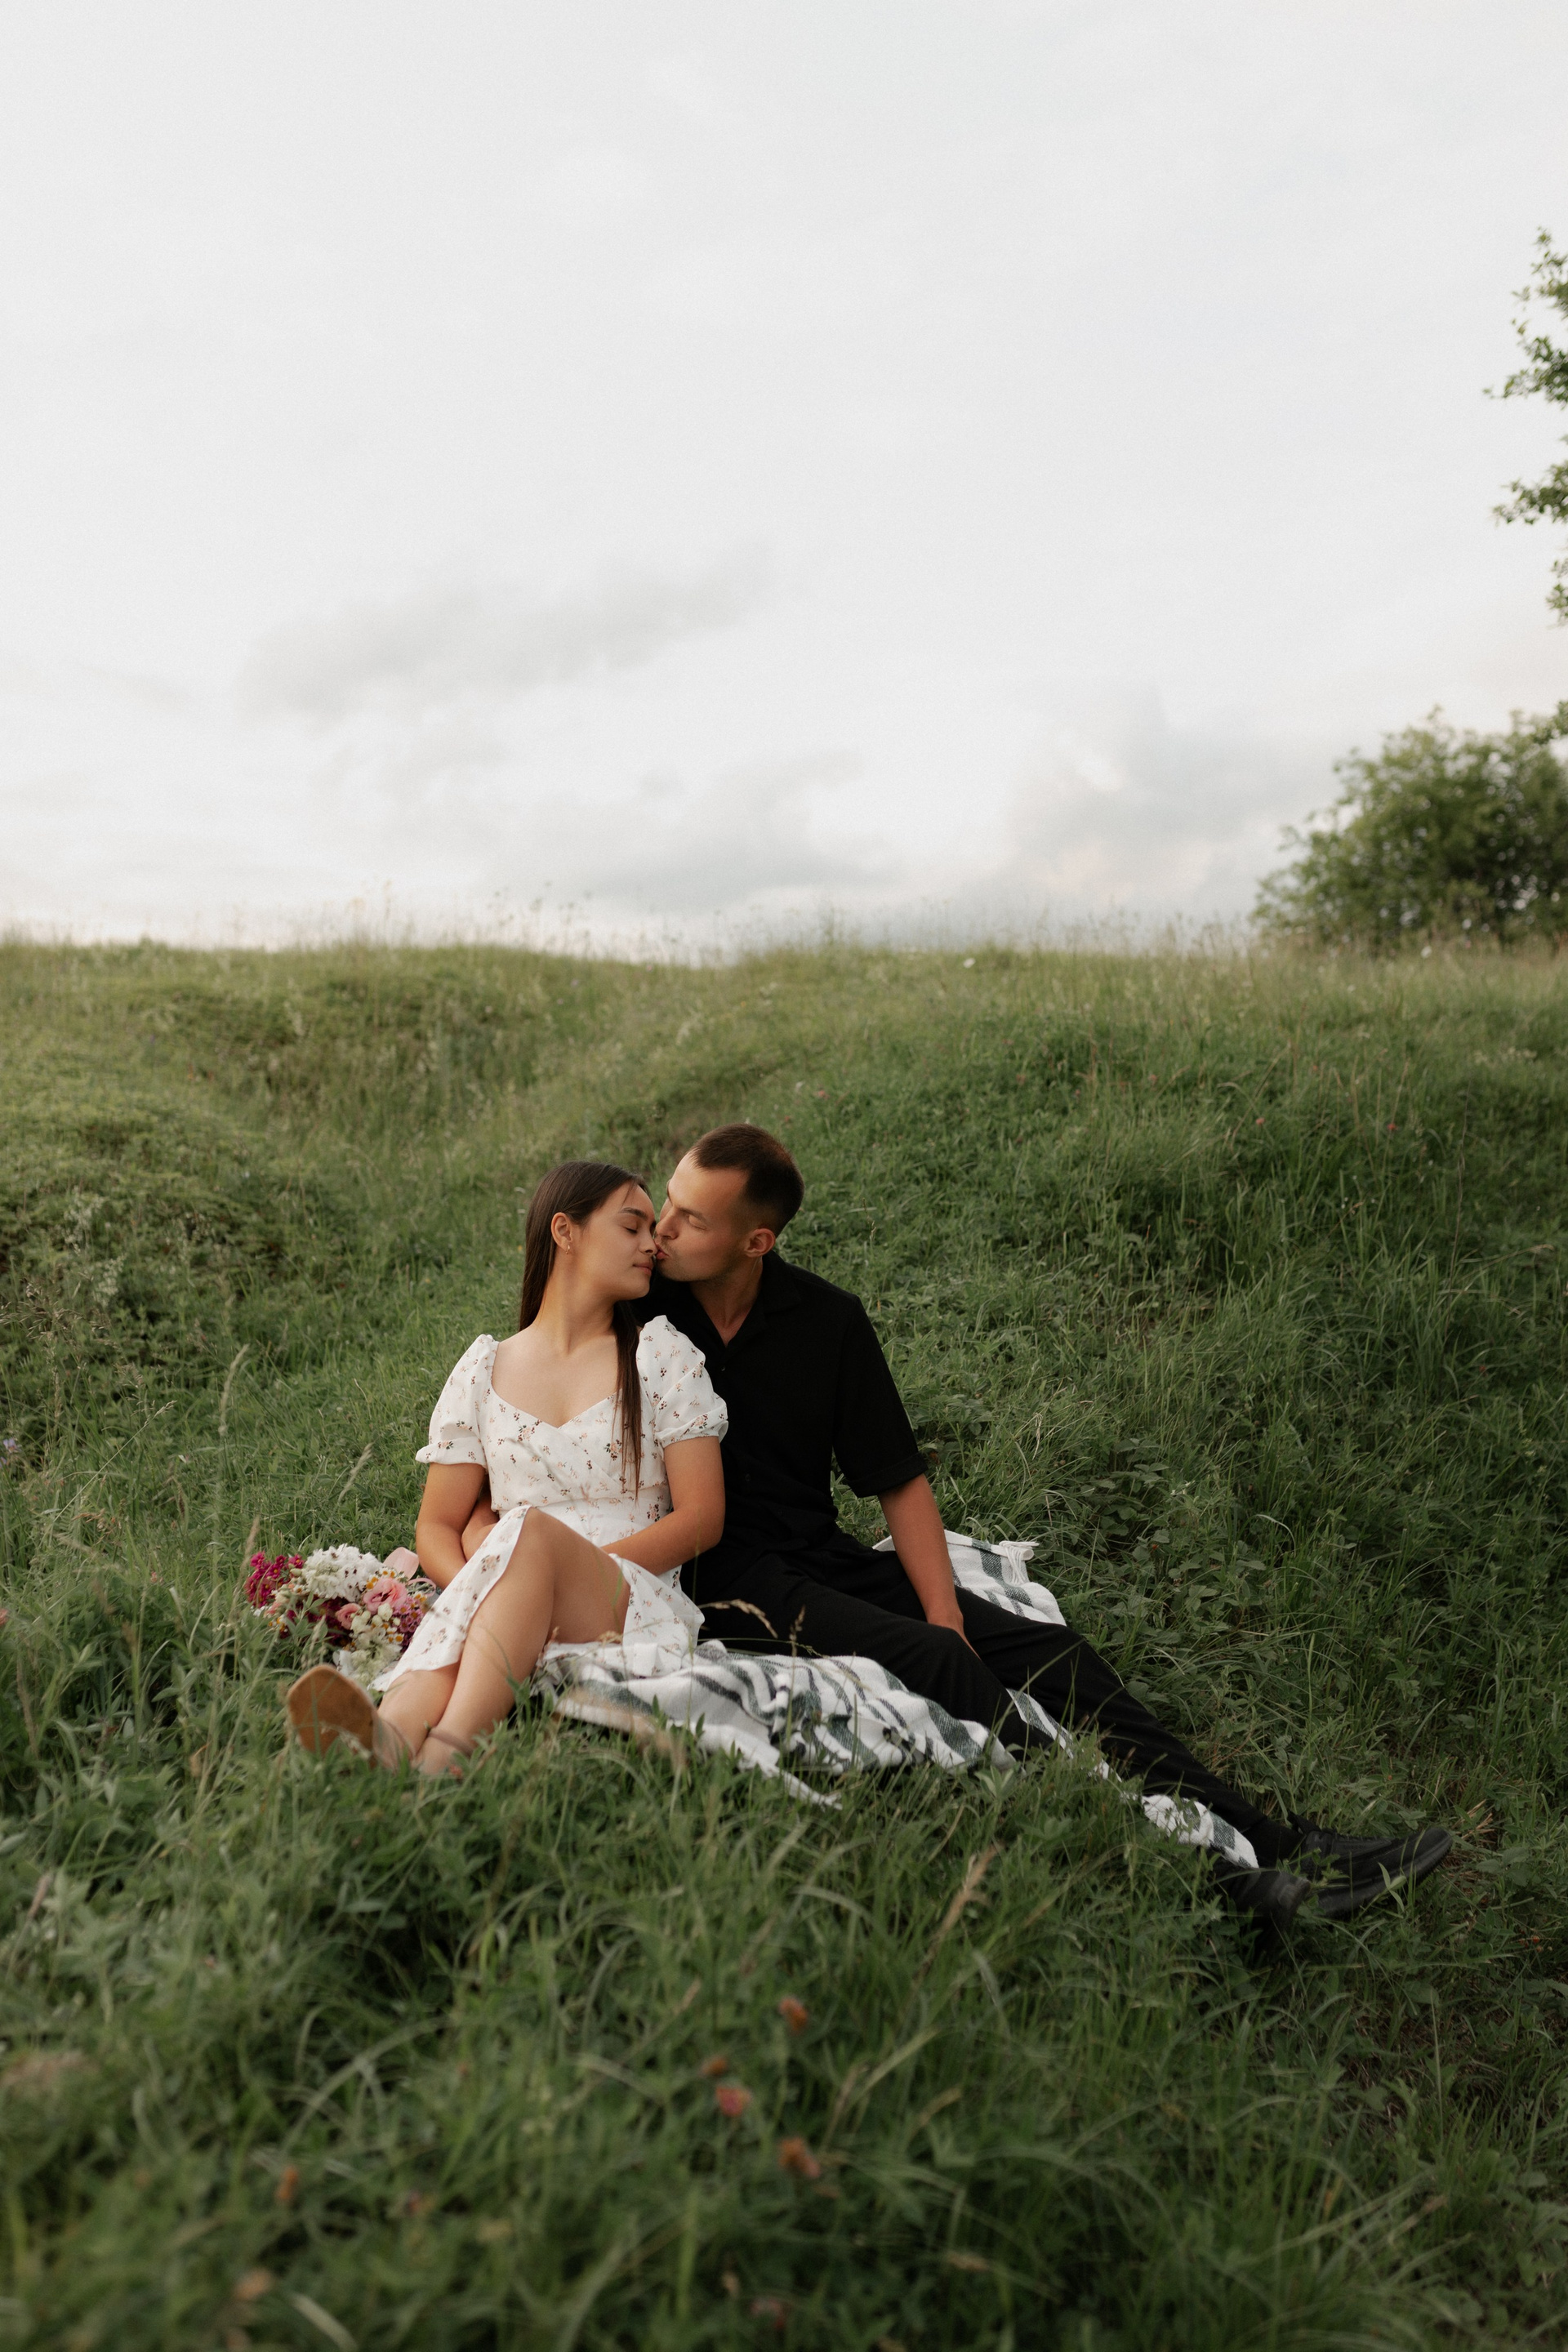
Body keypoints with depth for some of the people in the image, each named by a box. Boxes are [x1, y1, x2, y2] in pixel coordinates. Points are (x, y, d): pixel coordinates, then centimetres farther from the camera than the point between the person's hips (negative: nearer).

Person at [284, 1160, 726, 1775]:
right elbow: (437, 1526, 11)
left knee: (529, 1531, -33)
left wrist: (586, 1565, -12)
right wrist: (476, 1588, -13)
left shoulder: (663, 1354, 11)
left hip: (635, 1609, -1)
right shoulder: (484, 1371, 15)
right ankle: (391, 1731, -62)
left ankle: (446, 1751, -54)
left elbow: (703, 1516, 3)